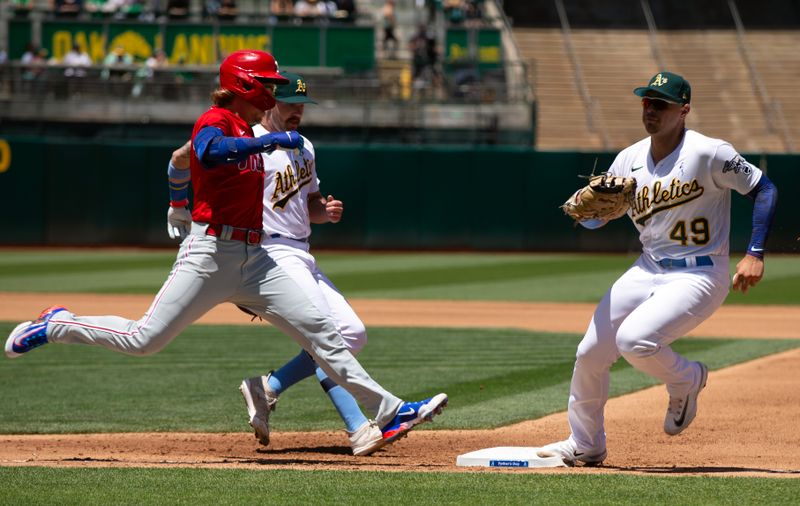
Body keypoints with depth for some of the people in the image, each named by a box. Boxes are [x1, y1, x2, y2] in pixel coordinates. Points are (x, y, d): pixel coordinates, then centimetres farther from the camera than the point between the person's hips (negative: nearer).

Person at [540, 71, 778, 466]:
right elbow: (591, 219, 8)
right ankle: (584, 445, 21)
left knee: (634, 339, -27)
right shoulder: (630, 159, 4)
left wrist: (755, 254, -16)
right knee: (590, 352, 2)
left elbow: (764, 189, -9)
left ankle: (686, 381, 5)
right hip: (647, 271, 7)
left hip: (698, 277, -7)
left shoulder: (708, 153, -14)